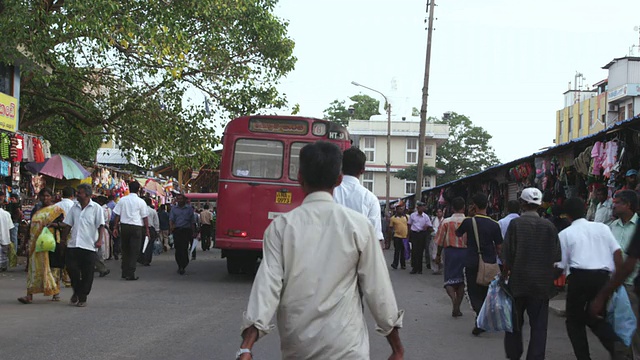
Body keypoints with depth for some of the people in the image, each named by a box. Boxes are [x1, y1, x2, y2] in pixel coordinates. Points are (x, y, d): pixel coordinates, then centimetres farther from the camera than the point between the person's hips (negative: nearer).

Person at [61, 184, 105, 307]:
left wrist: (100, 239, -15)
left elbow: (100, 225, -4)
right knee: (71, 269, -1)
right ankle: (76, 292, 22)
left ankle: (82, 298, 12)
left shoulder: (96, 208, -1)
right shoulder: (74, 208, 13)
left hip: (89, 246, -4)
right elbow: (68, 225, 17)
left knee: (87, 274, 1)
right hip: (73, 245, 4)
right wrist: (63, 239, 13)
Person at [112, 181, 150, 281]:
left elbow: (117, 215, 4)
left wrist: (115, 227, 10)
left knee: (125, 250, 15)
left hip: (124, 226, 3)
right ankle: (130, 274, -3)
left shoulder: (122, 200, 4)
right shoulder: (141, 202, -3)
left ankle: (125, 273, 19)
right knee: (134, 251, 1)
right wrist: (147, 229, 6)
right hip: (136, 227, -3)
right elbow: (145, 217, -2)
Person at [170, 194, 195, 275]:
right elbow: (171, 219, 3)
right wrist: (171, 226, -17)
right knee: (177, 249, 1)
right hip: (176, 231, 2)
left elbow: (192, 221, 9)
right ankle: (180, 266, 13)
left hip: (186, 231, -2)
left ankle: (182, 267, -10)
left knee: (184, 248, -11)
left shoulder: (189, 208, 9)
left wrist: (192, 232, 4)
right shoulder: (173, 208, 13)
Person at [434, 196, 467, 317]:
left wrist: (438, 255, 11)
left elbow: (440, 241, -1)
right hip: (465, 252, 1)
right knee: (461, 281, 11)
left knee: (449, 280, 5)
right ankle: (457, 308, 10)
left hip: (450, 252, -1)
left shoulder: (446, 222, -5)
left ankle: (453, 298, -26)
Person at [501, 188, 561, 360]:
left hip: (518, 281, -1)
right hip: (542, 283, 1)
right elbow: (556, 256, 1)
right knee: (539, 326, 6)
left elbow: (507, 255, -9)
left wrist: (504, 275, 4)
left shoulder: (516, 223, -9)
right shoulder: (549, 226, -2)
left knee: (514, 323, 14)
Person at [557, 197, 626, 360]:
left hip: (579, 276, -3)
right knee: (593, 316, 19)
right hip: (602, 276, 4)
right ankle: (613, 341, -8)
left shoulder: (565, 234, 4)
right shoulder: (602, 227, 12)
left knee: (574, 320, 12)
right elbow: (617, 251, 4)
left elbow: (561, 265, 3)